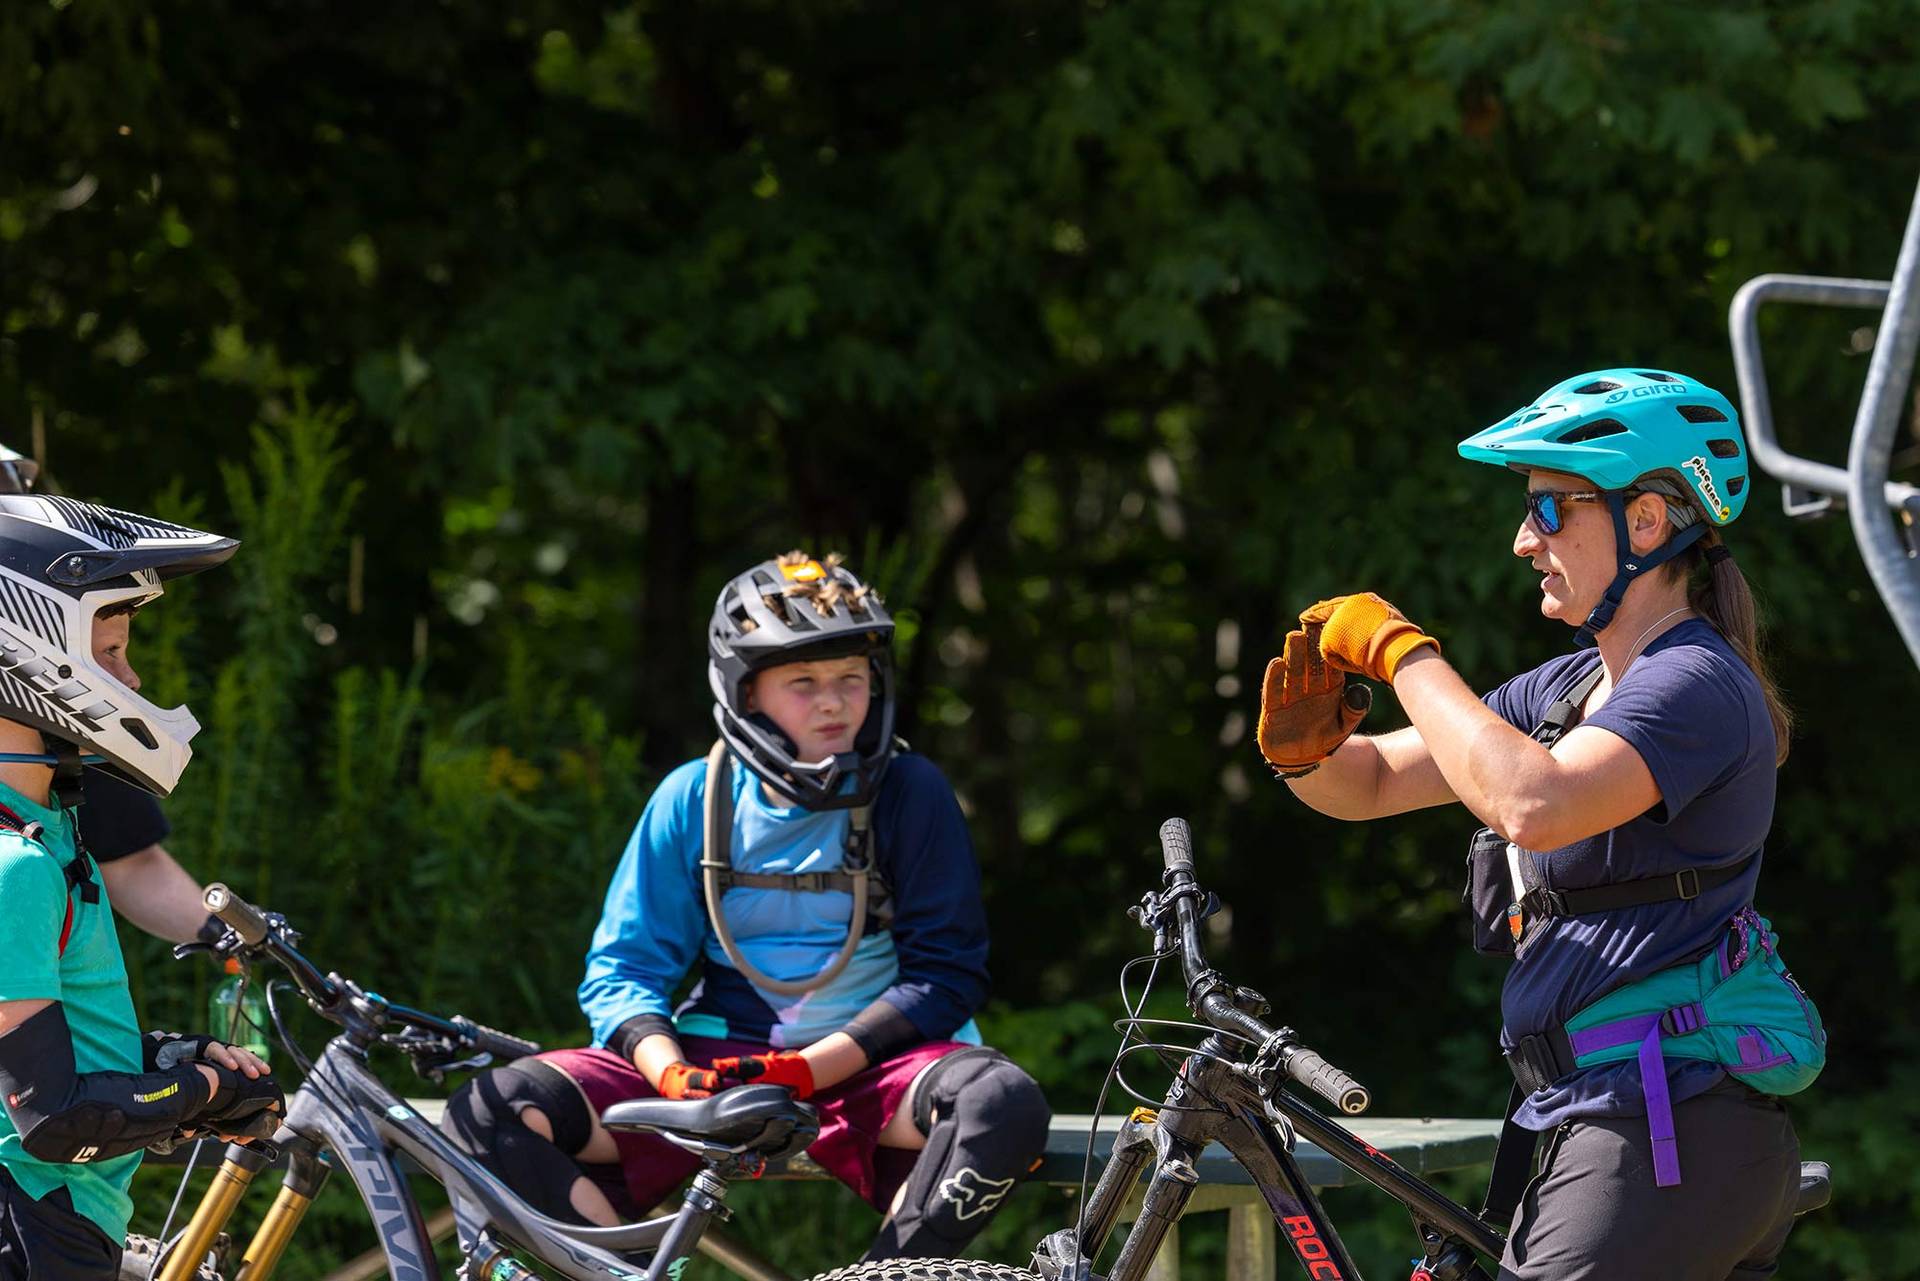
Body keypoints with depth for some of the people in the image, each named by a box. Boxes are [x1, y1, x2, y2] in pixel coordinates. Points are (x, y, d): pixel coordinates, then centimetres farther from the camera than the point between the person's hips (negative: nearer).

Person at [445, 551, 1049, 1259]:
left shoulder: (910, 794, -2)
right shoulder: (693, 798, 3)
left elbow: (946, 974, -5)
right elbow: (622, 971, 3)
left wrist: (806, 1071, -19)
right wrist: (675, 1079, -19)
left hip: (861, 1065, -2)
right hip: (718, 1058, 2)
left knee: (1003, 1102, -36)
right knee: (491, 1110, -20)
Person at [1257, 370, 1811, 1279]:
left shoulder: (1699, 684, -14)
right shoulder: (1573, 687, 16)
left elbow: (1535, 806, -31)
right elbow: (1375, 781, 18)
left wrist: (1400, 650, -22)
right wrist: (1308, 751, -5)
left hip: (1662, 1146, -10)